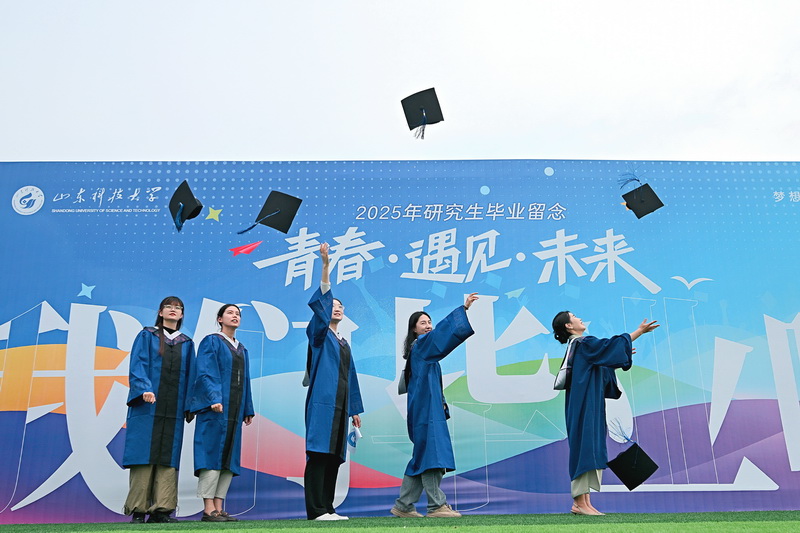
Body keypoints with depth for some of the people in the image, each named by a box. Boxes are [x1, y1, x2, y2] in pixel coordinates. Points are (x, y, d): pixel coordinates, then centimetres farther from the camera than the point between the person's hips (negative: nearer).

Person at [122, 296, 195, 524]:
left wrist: (190, 406, 6)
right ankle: (139, 510, 1)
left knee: (168, 458, -2)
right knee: (144, 456, -4)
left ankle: (161, 509, 0)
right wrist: (144, 389, -20)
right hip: (147, 407, -3)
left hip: (174, 409, 3)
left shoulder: (187, 344, 17)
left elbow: (189, 375, 14)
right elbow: (137, 365, -3)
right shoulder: (147, 336, 8)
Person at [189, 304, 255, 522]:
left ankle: (219, 508, 5)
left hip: (235, 409, 7)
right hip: (216, 406, -7)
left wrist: (248, 409, 15)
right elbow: (206, 372, -11)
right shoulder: (211, 342, 0)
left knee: (229, 457, 3)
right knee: (213, 454, -9)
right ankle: (208, 510, -7)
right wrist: (214, 398, -23)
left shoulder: (241, 349, 20)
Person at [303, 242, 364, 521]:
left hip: (340, 404, 7)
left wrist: (355, 409, 20)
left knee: (334, 457, 7)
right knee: (318, 454, -9)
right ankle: (316, 511, -7)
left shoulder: (344, 344, 23)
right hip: (322, 402, -7)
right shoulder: (319, 334, 2)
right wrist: (326, 266, -27)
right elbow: (320, 302, -15)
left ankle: (327, 508, 12)